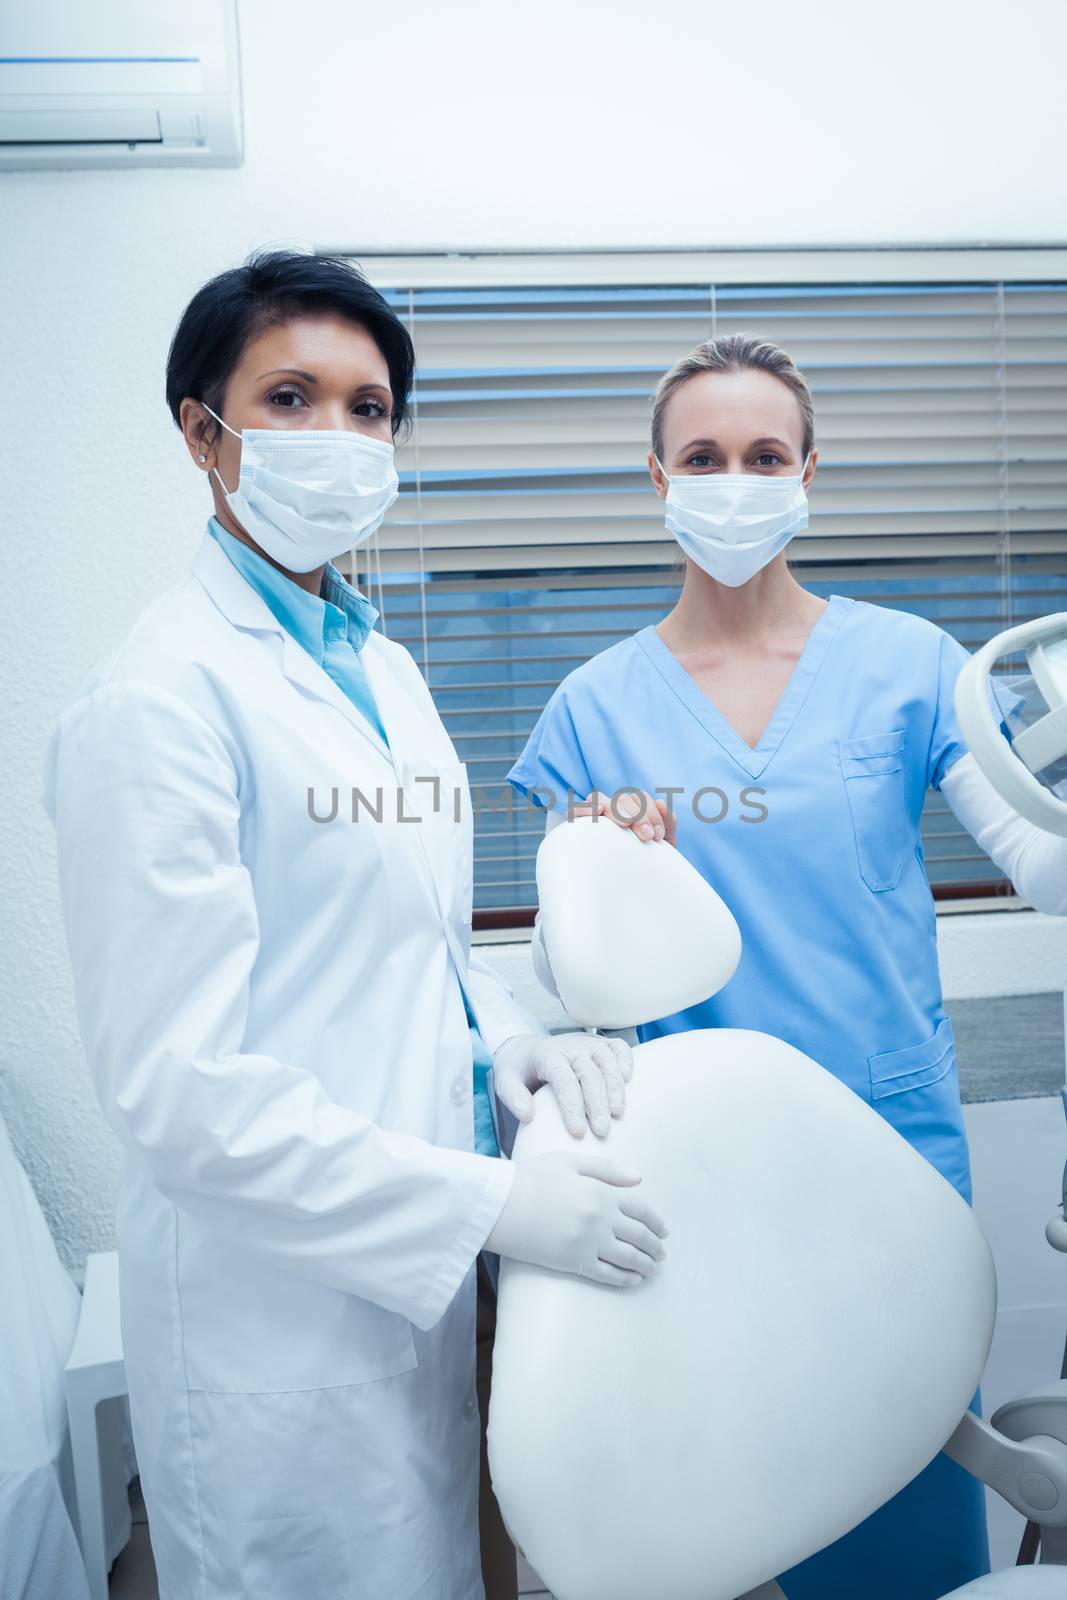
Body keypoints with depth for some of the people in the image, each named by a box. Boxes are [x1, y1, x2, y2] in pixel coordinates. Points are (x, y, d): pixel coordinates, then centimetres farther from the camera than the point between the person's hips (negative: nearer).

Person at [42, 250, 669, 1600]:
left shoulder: (384, 669, 9)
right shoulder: (160, 697, -18)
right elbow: (174, 1088, -22)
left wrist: (508, 1036, -3)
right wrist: (491, 1204, -21)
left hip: (428, 1270, 8)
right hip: (285, 1306, -7)